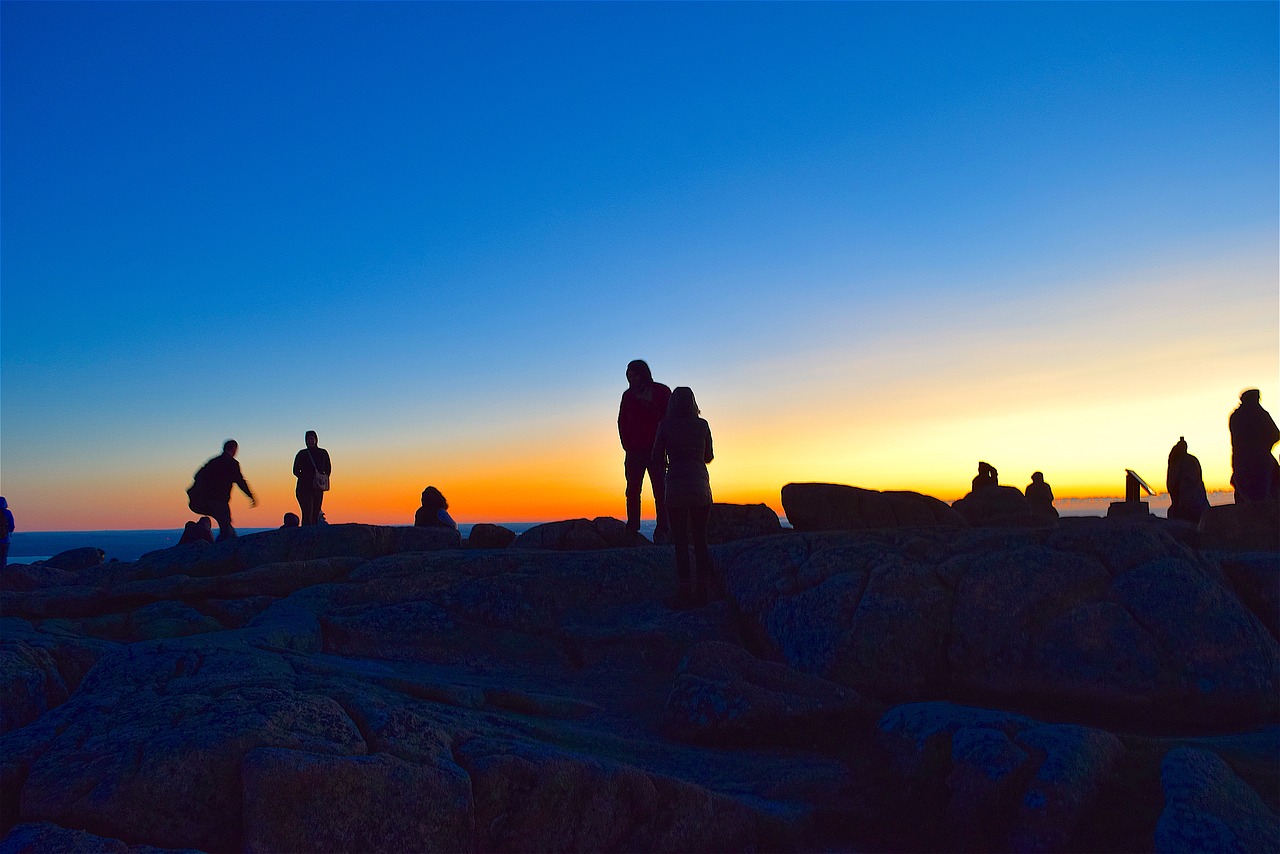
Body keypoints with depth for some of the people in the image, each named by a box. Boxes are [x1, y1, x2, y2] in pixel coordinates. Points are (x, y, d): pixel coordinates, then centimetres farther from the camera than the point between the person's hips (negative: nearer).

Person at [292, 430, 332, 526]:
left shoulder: (323, 453, 9)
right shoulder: (302, 454, 3)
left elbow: (328, 469, 14)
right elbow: (296, 471, 4)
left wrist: (322, 480, 0)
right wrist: (306, 479, -8)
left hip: (318, 488, 3)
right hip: (304, 488, -3)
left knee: (316, 514, 4)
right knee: (307, 514, -14)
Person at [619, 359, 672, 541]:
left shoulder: (661, 391, 1)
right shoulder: (628, 395, 10)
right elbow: (622, 422, 10)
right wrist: (626, 445, 2)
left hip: (656, 451, -3)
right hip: (634, 451, 3)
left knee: (660, 492, -4)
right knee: (632, 491, 0)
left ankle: (661, 532, -3)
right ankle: (631, 531, 4)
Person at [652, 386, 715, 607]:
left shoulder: (666, 425, -2)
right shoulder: (702, 425, 3)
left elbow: (657, 459, 3)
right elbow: (708, 457, 13)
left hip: (676, 489, -2)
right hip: (700, 487, 2)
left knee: (680, 542, 2)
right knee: (700, 540, 9)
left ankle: (686, 591, -2)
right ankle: (702, 591, 7)